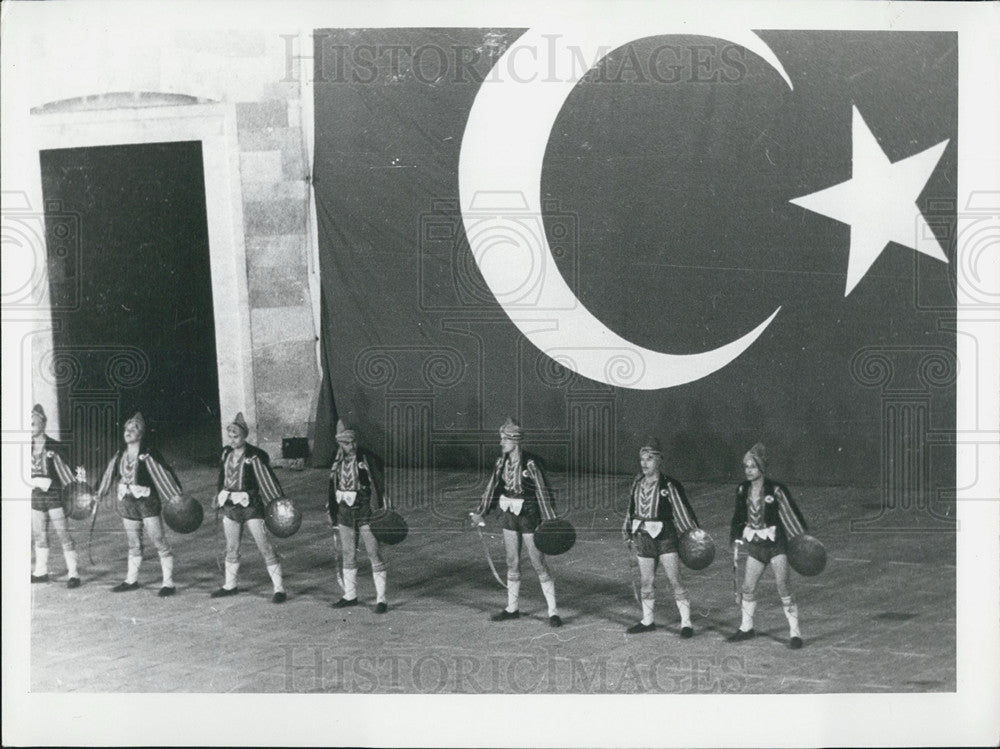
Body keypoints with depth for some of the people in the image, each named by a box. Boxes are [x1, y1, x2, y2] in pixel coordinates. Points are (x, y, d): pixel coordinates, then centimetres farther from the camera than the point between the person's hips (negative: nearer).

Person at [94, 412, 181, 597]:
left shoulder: (148, 455, -11)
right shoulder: (120, 455, 7)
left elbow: (164, 474, -12)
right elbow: (110, 474, 21)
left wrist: (178, 497, -15)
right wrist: (100, 494, 29)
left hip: (147, 503, -6)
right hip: (127, 503, 6)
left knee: (159, 541, -5)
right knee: (133, 544, 16)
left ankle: (168, 583, -2)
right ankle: (131, 580, 27)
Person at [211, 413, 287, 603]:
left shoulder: (255, 456, -13)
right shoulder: (226, 453, 6)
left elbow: (268, 479, -12)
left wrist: (278, 504, -14)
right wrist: (220, 497, 25)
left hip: (251, 504, -6)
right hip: (230, 505, 6)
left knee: (265, 547, -8)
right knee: (231, 548, 16)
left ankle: (279, 589, -5)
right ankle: (230, 585, 32)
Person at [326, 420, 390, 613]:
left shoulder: (368, 458, -7)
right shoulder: (337, 462, 6)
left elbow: (380, 484, -5)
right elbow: (332, 488, 15)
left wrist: (383, 510, -8)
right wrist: (332, 513, 15)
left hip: (366, 514, -5)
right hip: (344, 513, 5)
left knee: (375, 555, -6)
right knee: (347, 555, 12)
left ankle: (381, 599, -1)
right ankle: (350, 595, 25)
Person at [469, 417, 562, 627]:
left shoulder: (530, 463, -17)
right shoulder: (502, 462, 3)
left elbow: (542, 491, -17)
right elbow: (493, 487, 12)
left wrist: (549, 521, -19)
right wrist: (481, 513, 14)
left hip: (529, 517, -6)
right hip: (510, 517, 6)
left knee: (539, 566, -2)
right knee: (512, 563, 14)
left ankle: (553, 612, 5)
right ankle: (512, 608, 26)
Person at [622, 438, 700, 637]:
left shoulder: (669, 485, -9)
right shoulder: (638, 484, 7)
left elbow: (683, 510, -6)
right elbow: (631, 509, 18)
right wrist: (629, 533, 22)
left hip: (666, 538, -5)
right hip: (643, 537, 5)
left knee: (675, 582, -5)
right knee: (645, 582, 11)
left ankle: (686, 623, 0)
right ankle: (647, 621, 25)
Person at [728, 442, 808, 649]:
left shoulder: (775, 489, -12)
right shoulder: (743, 490, 4)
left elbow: (791, 512, -8)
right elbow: (739, 515, 18)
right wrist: (736, 538, 19)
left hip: (776, 543, -5)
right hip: (755, 544, 5)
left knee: (783, 587, -9)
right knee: (747, 588, 9)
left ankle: (794, 632, -2)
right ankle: (746, 627, 27)